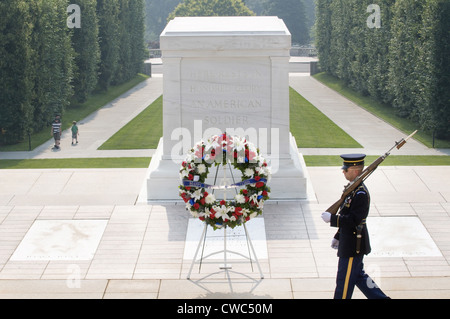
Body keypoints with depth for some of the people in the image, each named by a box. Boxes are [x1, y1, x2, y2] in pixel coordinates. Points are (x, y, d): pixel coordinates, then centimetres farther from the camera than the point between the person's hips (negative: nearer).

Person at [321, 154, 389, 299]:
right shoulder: (354, 189, 10)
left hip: (353, 246, -10)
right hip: (349, 242, 10)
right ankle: (381, 297, 27)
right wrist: (338, 237, 20)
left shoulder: (360, 194, -22)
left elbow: (354, 220, -26)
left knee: (345, 280, 1)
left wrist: (331, 218, -20)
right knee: (358, 275, 19)